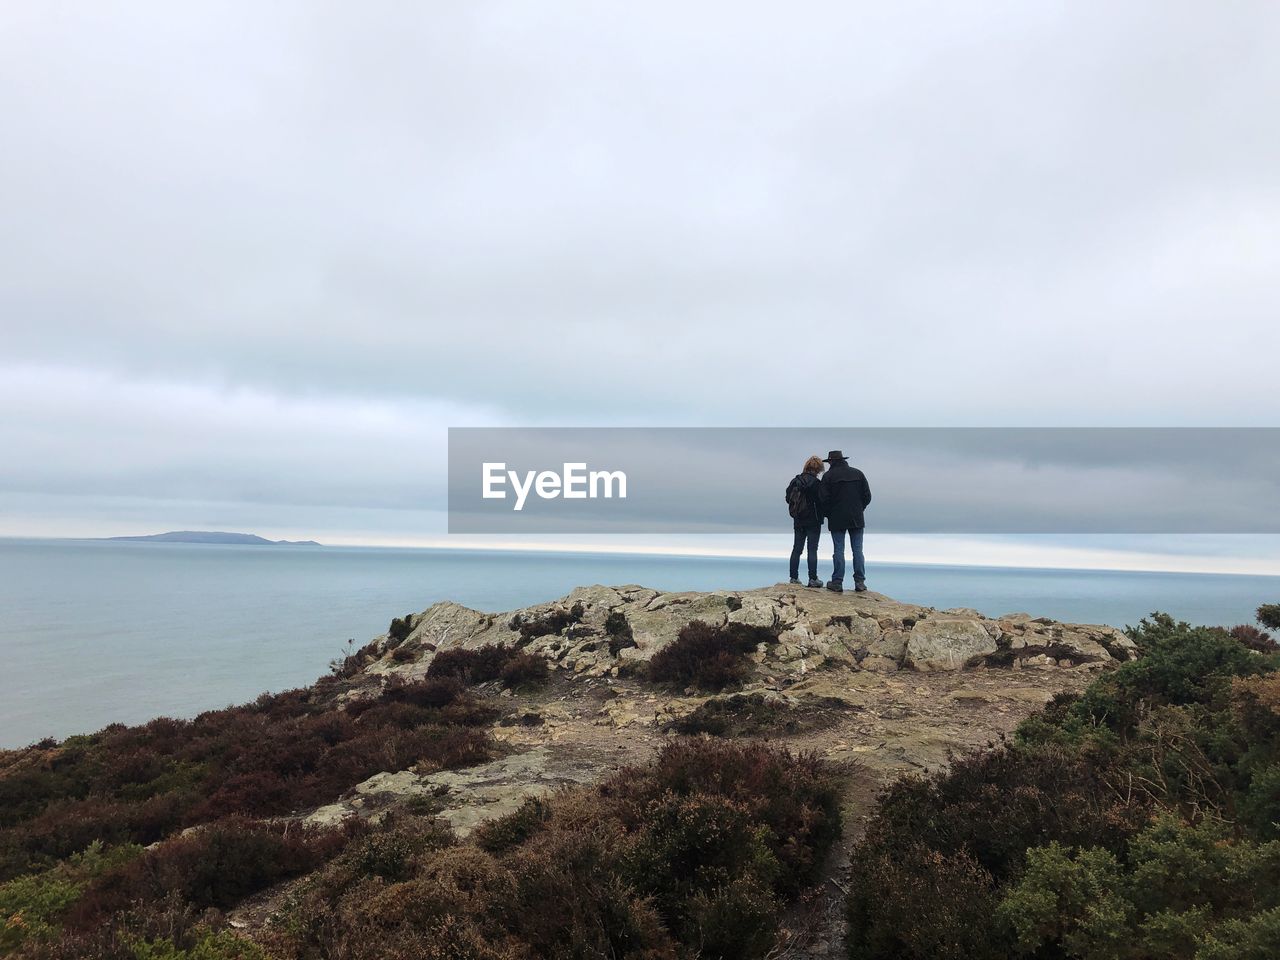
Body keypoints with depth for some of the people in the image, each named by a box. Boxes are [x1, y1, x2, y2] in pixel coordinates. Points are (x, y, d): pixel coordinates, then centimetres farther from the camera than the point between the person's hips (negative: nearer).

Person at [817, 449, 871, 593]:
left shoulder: (829, 476, -5)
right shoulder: (858, 473, 8)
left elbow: (823, 498, -9)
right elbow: (867, 496, 7)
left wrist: (827, 514, 6)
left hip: (837, 519, -3)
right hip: (857, 519, 3)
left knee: (838, 550, 0)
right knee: (857, 550, 5)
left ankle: (837, 583, -1)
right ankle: (860, 582, 4)